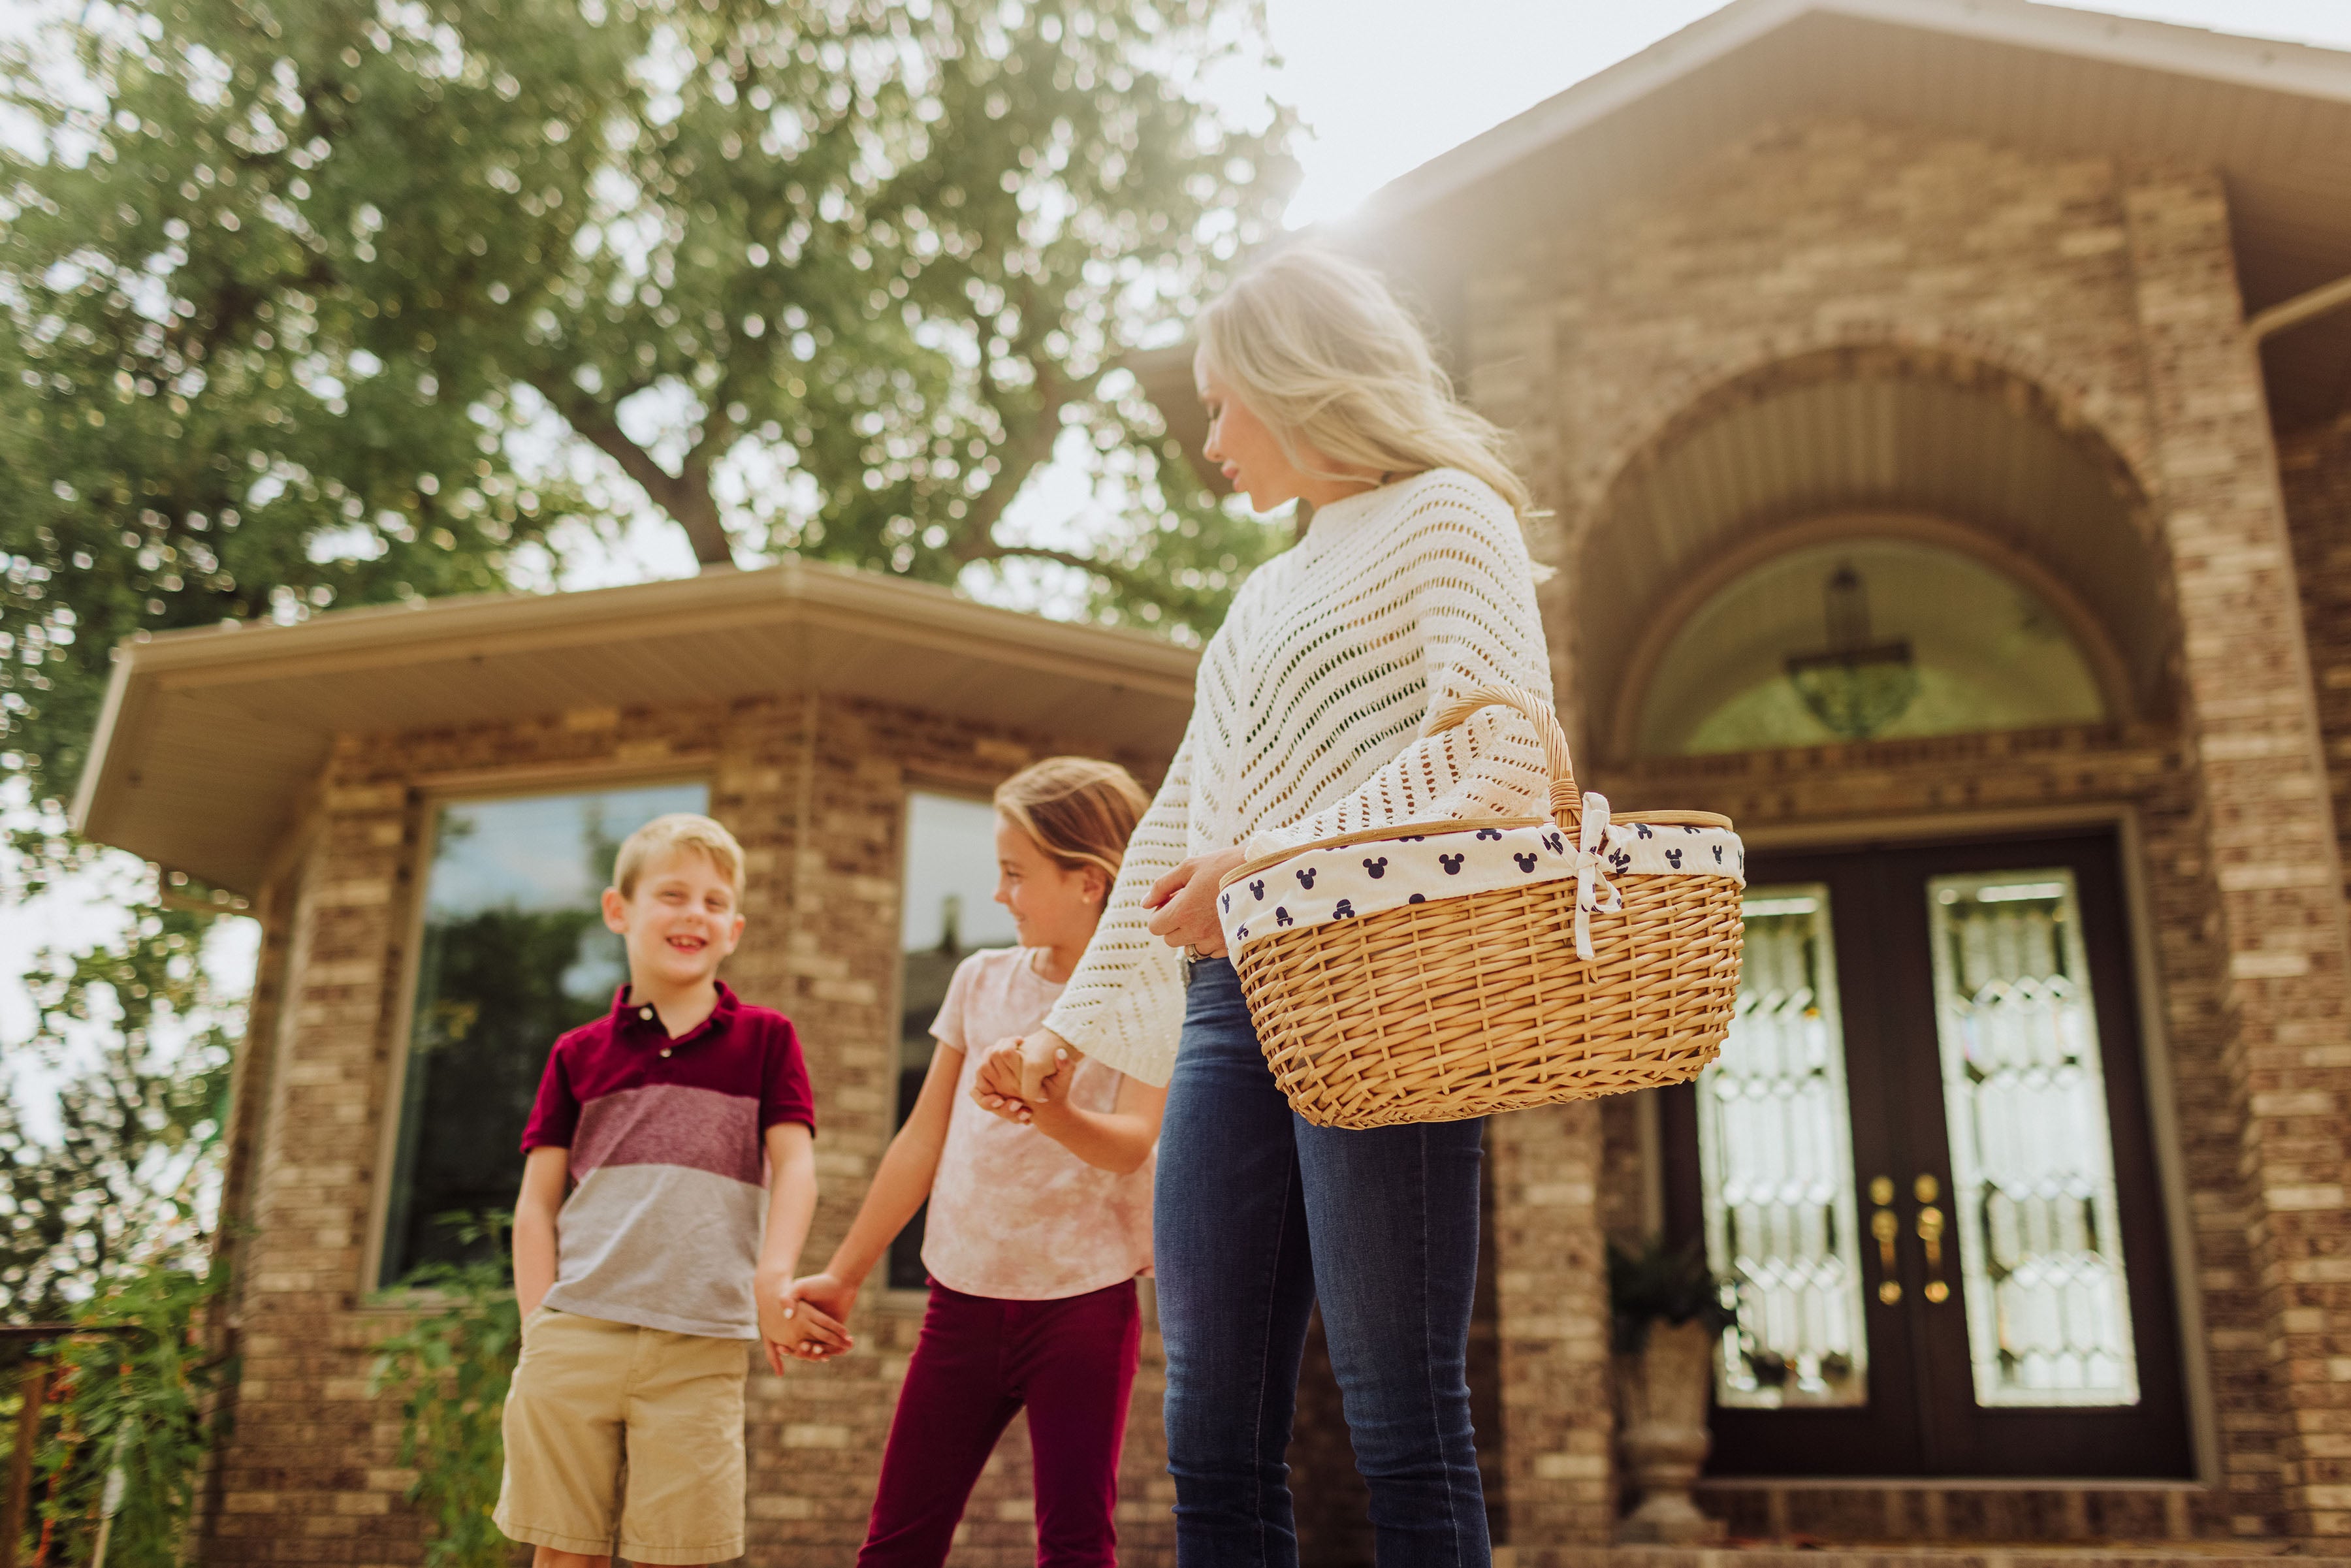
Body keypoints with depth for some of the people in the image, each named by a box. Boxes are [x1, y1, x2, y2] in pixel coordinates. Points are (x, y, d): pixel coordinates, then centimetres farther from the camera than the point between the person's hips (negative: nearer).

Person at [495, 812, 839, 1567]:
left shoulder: (764, 1038, 8)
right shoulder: (579, 1054, 11)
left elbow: (795, 1166, 0)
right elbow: (536, 1203, 10)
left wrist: (772, 1281, -16)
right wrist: (538, 1330, -1)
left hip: (699, 1348, -1)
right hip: (575, 1336, 1)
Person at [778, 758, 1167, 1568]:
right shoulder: (982, 979, 8)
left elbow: (1133, 1142, -19)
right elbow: (924, 1141, 13)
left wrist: (1052, 1112, -41)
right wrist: (843, 1276, 15)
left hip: (1083, 1299, -4)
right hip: (964, 1297, 5)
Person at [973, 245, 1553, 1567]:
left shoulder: (1445, 515, 5)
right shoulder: (1267, 596, 28)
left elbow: (1508, 766, -11)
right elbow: (1178, 832, 26)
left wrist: (1274, 865, -14)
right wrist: (1071, 1029, 23)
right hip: (1233, 997, 8)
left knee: (1402, 1414, -8)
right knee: (1216, 1432, 5)